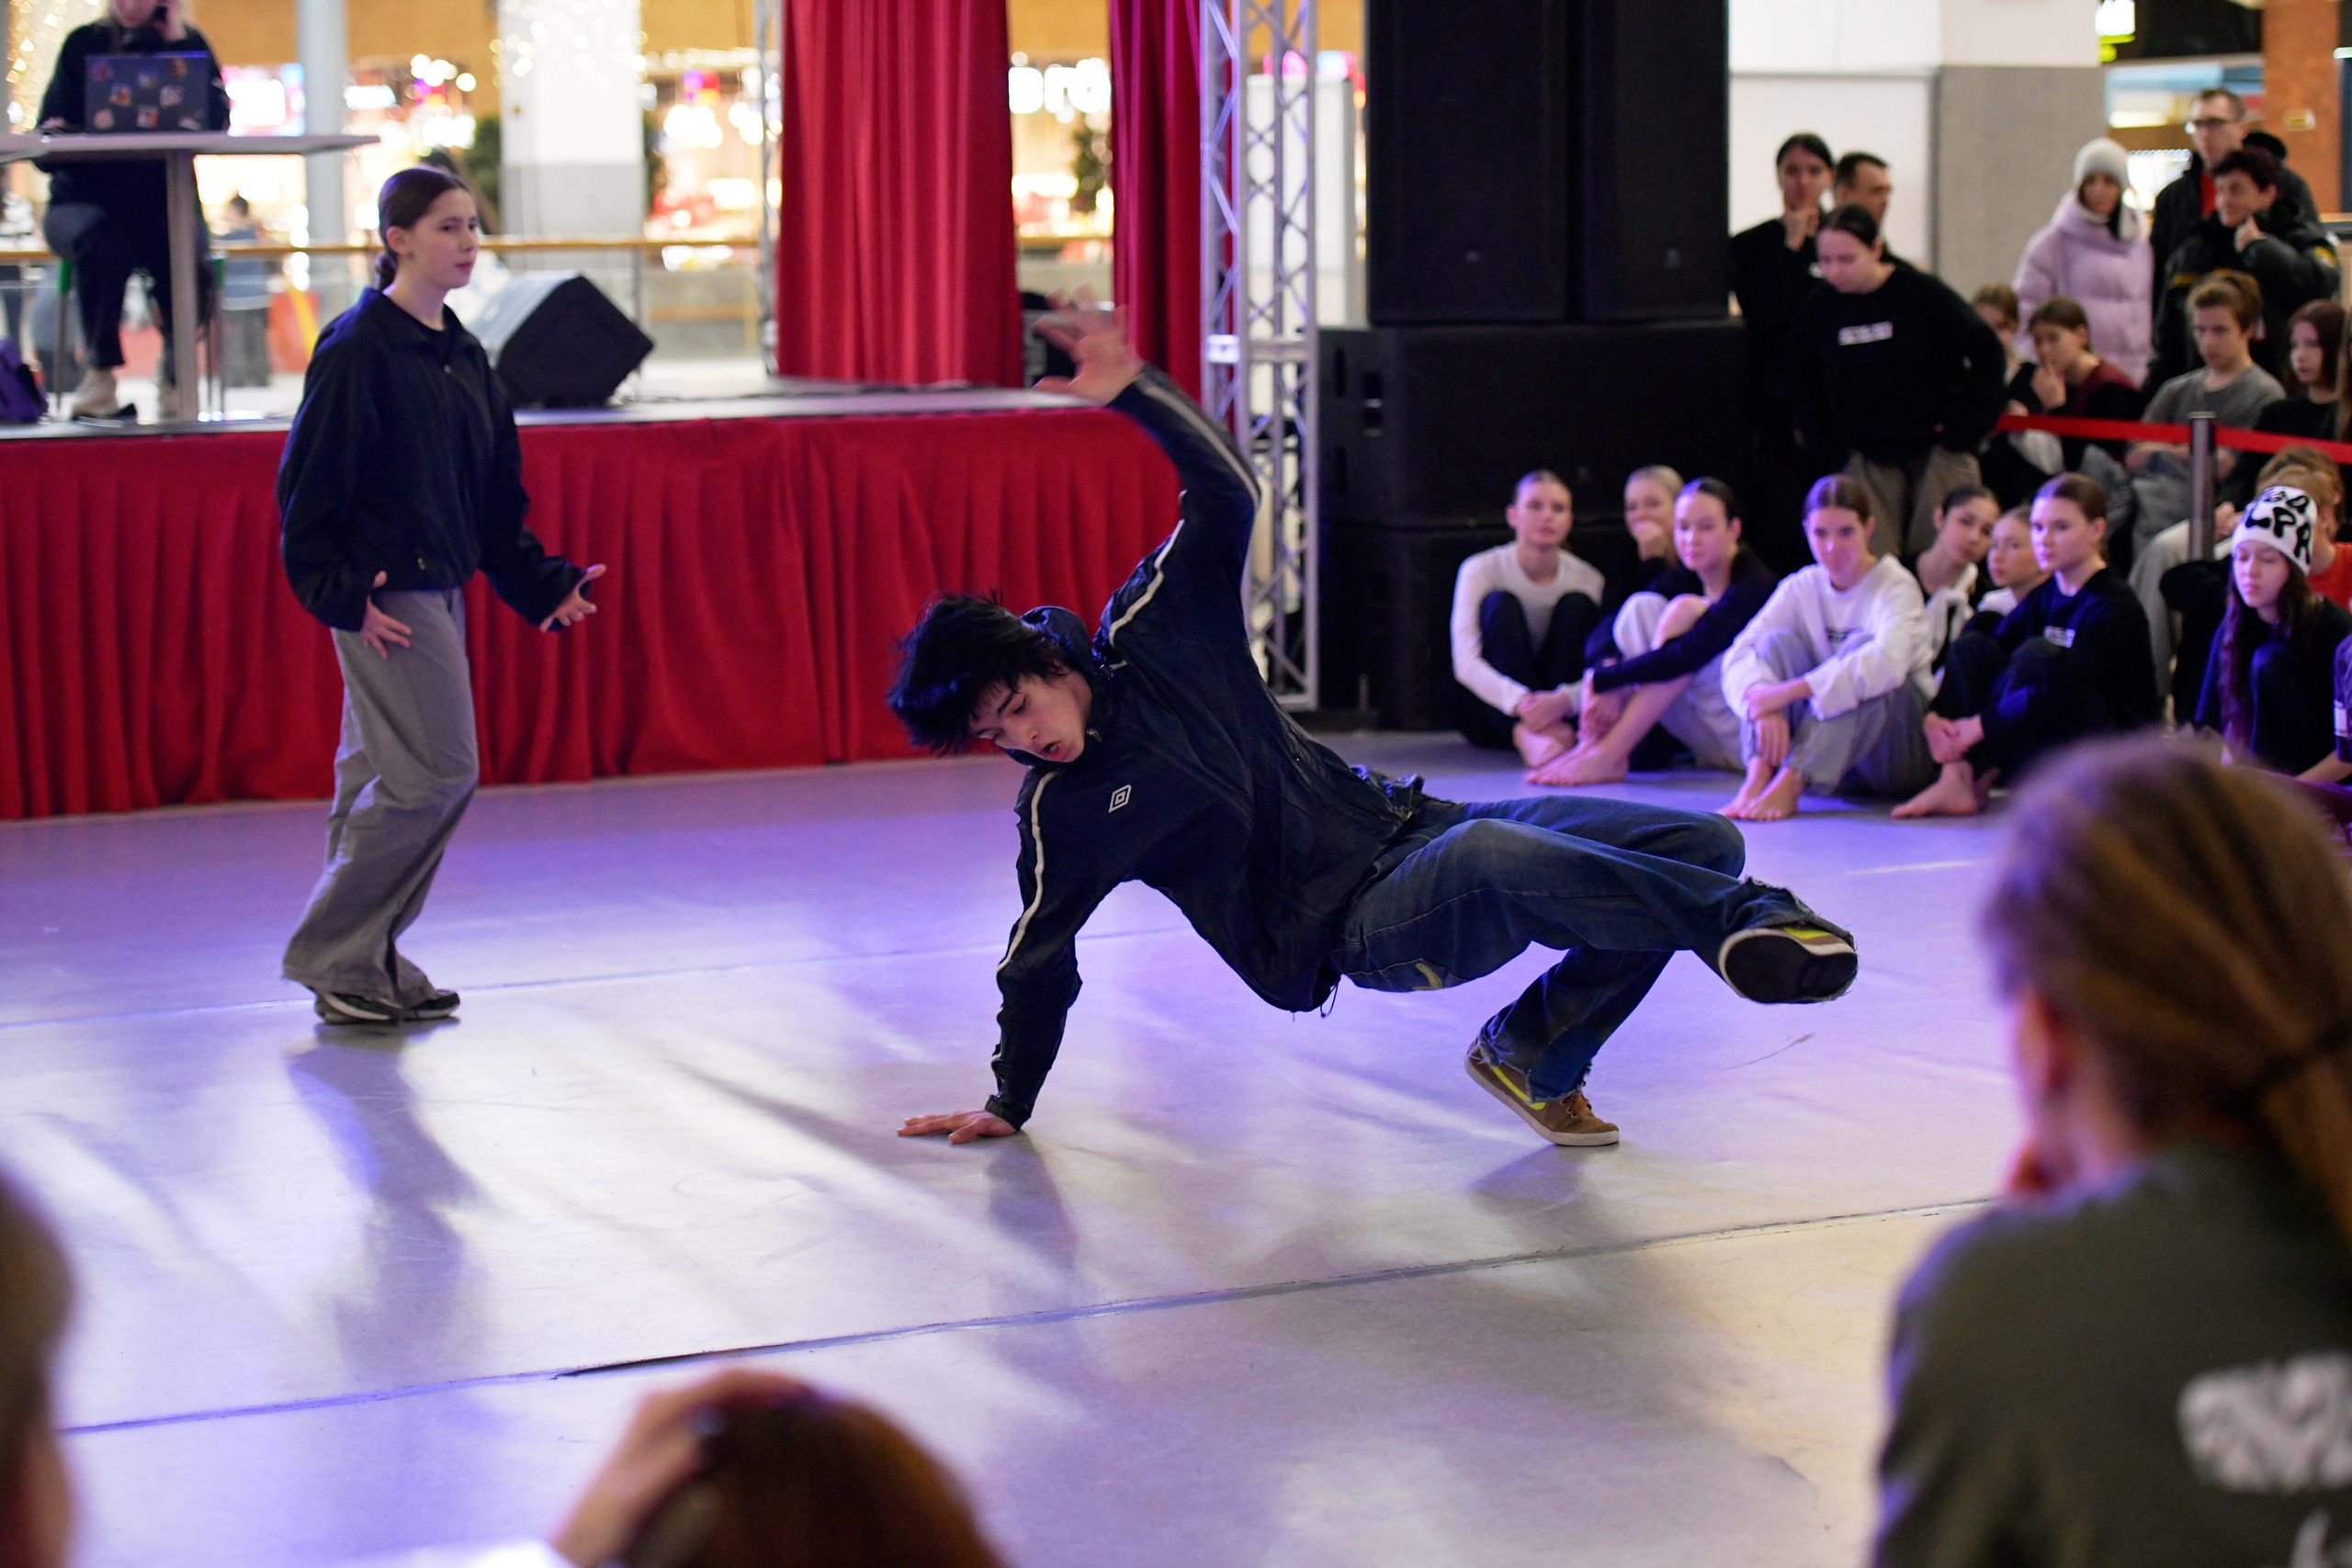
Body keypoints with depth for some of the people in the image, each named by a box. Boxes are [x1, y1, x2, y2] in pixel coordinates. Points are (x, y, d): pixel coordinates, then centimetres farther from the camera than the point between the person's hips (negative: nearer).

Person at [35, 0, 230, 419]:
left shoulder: (188, 44, 6)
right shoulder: (84, 44, 5)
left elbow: (215, 121, -11)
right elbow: (51, 124, 1)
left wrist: (177, 42, -9)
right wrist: (54, 135, -24)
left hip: (162, 201, 0)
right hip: (84, 198, 0)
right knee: (100, 239, -36)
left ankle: (178, 368, -8)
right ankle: (100, 375, -26)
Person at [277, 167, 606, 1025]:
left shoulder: (462, 355, 13)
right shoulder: (359, 346, -11)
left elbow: (496, 495, 19)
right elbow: (310, 481, -12)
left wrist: (541, 583, 13)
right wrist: (338, 591, -17)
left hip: (438, 590, 8)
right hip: (382, 597, -8)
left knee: (383, 777, 10)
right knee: (436, 771, -10)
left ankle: (364, 964, 15)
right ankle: (331, 955, -1)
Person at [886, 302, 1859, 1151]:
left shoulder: (1152, 632, 3)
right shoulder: (1060, 810, -4)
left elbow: (1227, 491, -3)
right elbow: (1039, 958, 9)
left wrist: (1136, 393, -16)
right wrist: (1007, 1104, 16)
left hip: (1404, 826, 6)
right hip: (1353, 930, -6)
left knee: (1700, 844, -6)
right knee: (1492, 860, -41)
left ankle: (1532, 1056, 2)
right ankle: (1747, 918, -39)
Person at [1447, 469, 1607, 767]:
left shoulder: (1587, 579, -4)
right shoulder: (1481, 570, -9)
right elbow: (1465, 663, -22)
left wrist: (1564, 700, -39)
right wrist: (1520, 703, -41)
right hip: (1493, 714, -1)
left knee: (1577, 605, -16)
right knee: (1500, 604, -23)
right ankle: (1526, 736, -43)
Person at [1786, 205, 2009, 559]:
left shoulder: (1919, 291, -10)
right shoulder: (1817, 308, -2)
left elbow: (1985, 350, -3)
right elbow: (1806, 385, 13)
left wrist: (1967, 423, -7)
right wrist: (1825, 447, 4)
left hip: (1937, 448, -2)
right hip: (1869, 457, 2)